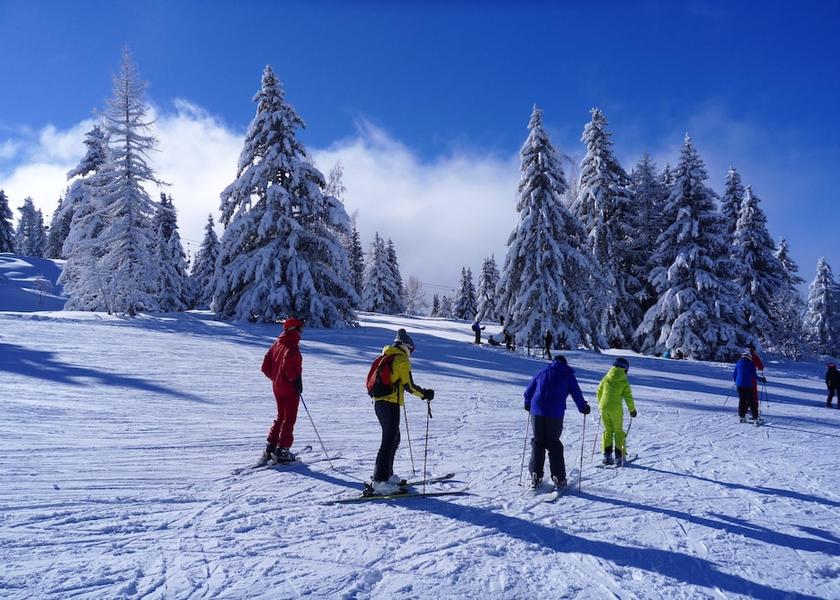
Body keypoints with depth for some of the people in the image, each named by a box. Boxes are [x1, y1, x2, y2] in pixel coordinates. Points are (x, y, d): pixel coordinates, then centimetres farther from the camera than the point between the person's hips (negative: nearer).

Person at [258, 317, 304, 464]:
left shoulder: (277, 344, 10)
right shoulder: (292, 346, -16)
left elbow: (266, 366, 11)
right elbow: (289, 365, -31)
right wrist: (296, 380, -21)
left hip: (277, 387, 8)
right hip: (290, 388, -8)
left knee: (280, 417, 19)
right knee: (289, 419, 1)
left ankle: (269, 448, 16)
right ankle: (282, 451, 2)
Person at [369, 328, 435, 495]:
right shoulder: (402, 360, -9)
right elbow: (409, 385, -12)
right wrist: (425, 394, 0)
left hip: (378, 402, 9)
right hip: (391, 404, -9)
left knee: (393, 439, 19)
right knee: (389, 441, -8)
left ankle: (386, 474, 24)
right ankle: (379, 482, -11)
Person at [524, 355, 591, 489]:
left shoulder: (543, 372, 14)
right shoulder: (569, 376, 8)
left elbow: (528, 391, 18)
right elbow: (577, 394, 8)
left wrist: (528, 405, 33)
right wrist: (583, 408, 25)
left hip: (537, 412, 2)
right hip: (555, 415, -1)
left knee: (537, 442, 11)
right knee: (554, 444, 8)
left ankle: (536, 475, 4)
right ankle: (558, 477, 4)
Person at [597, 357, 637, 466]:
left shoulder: (606, 378, 5)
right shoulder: (624, 381, -6)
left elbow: (599, 392, 11)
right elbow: (628, 397, -4)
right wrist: (632, 410, 9)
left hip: (604, 407, 3)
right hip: (616, 409, -3)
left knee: (607, 430, 14)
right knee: (618, 431, 10)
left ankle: (607, 455, 9)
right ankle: (619, 457, 8)